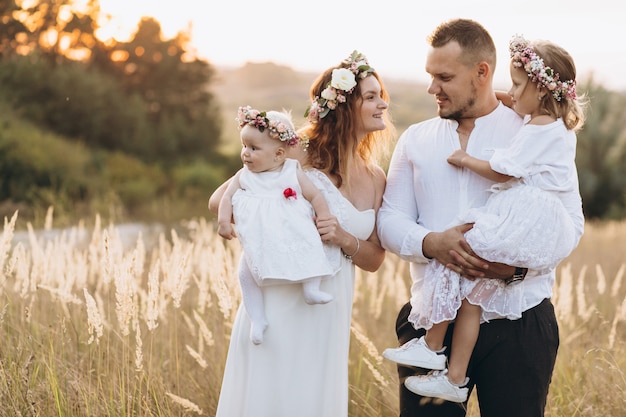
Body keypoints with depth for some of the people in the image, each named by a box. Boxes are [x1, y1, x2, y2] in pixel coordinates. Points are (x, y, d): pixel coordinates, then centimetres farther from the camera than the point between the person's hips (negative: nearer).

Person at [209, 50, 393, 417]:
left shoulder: (375, 179, 8)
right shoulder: (299, 153, -8)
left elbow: (375, 259, 12)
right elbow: (220, 200, -5)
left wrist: (345, 240, -10)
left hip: (328, 316, 5)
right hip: (279, 304, -5)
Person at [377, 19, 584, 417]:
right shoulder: (416, 140, 11)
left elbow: (570, 221, -4)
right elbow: (390, 219, 6)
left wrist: (519, 263, -21)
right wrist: (431, 244, -15)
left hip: (518, 325, -2)